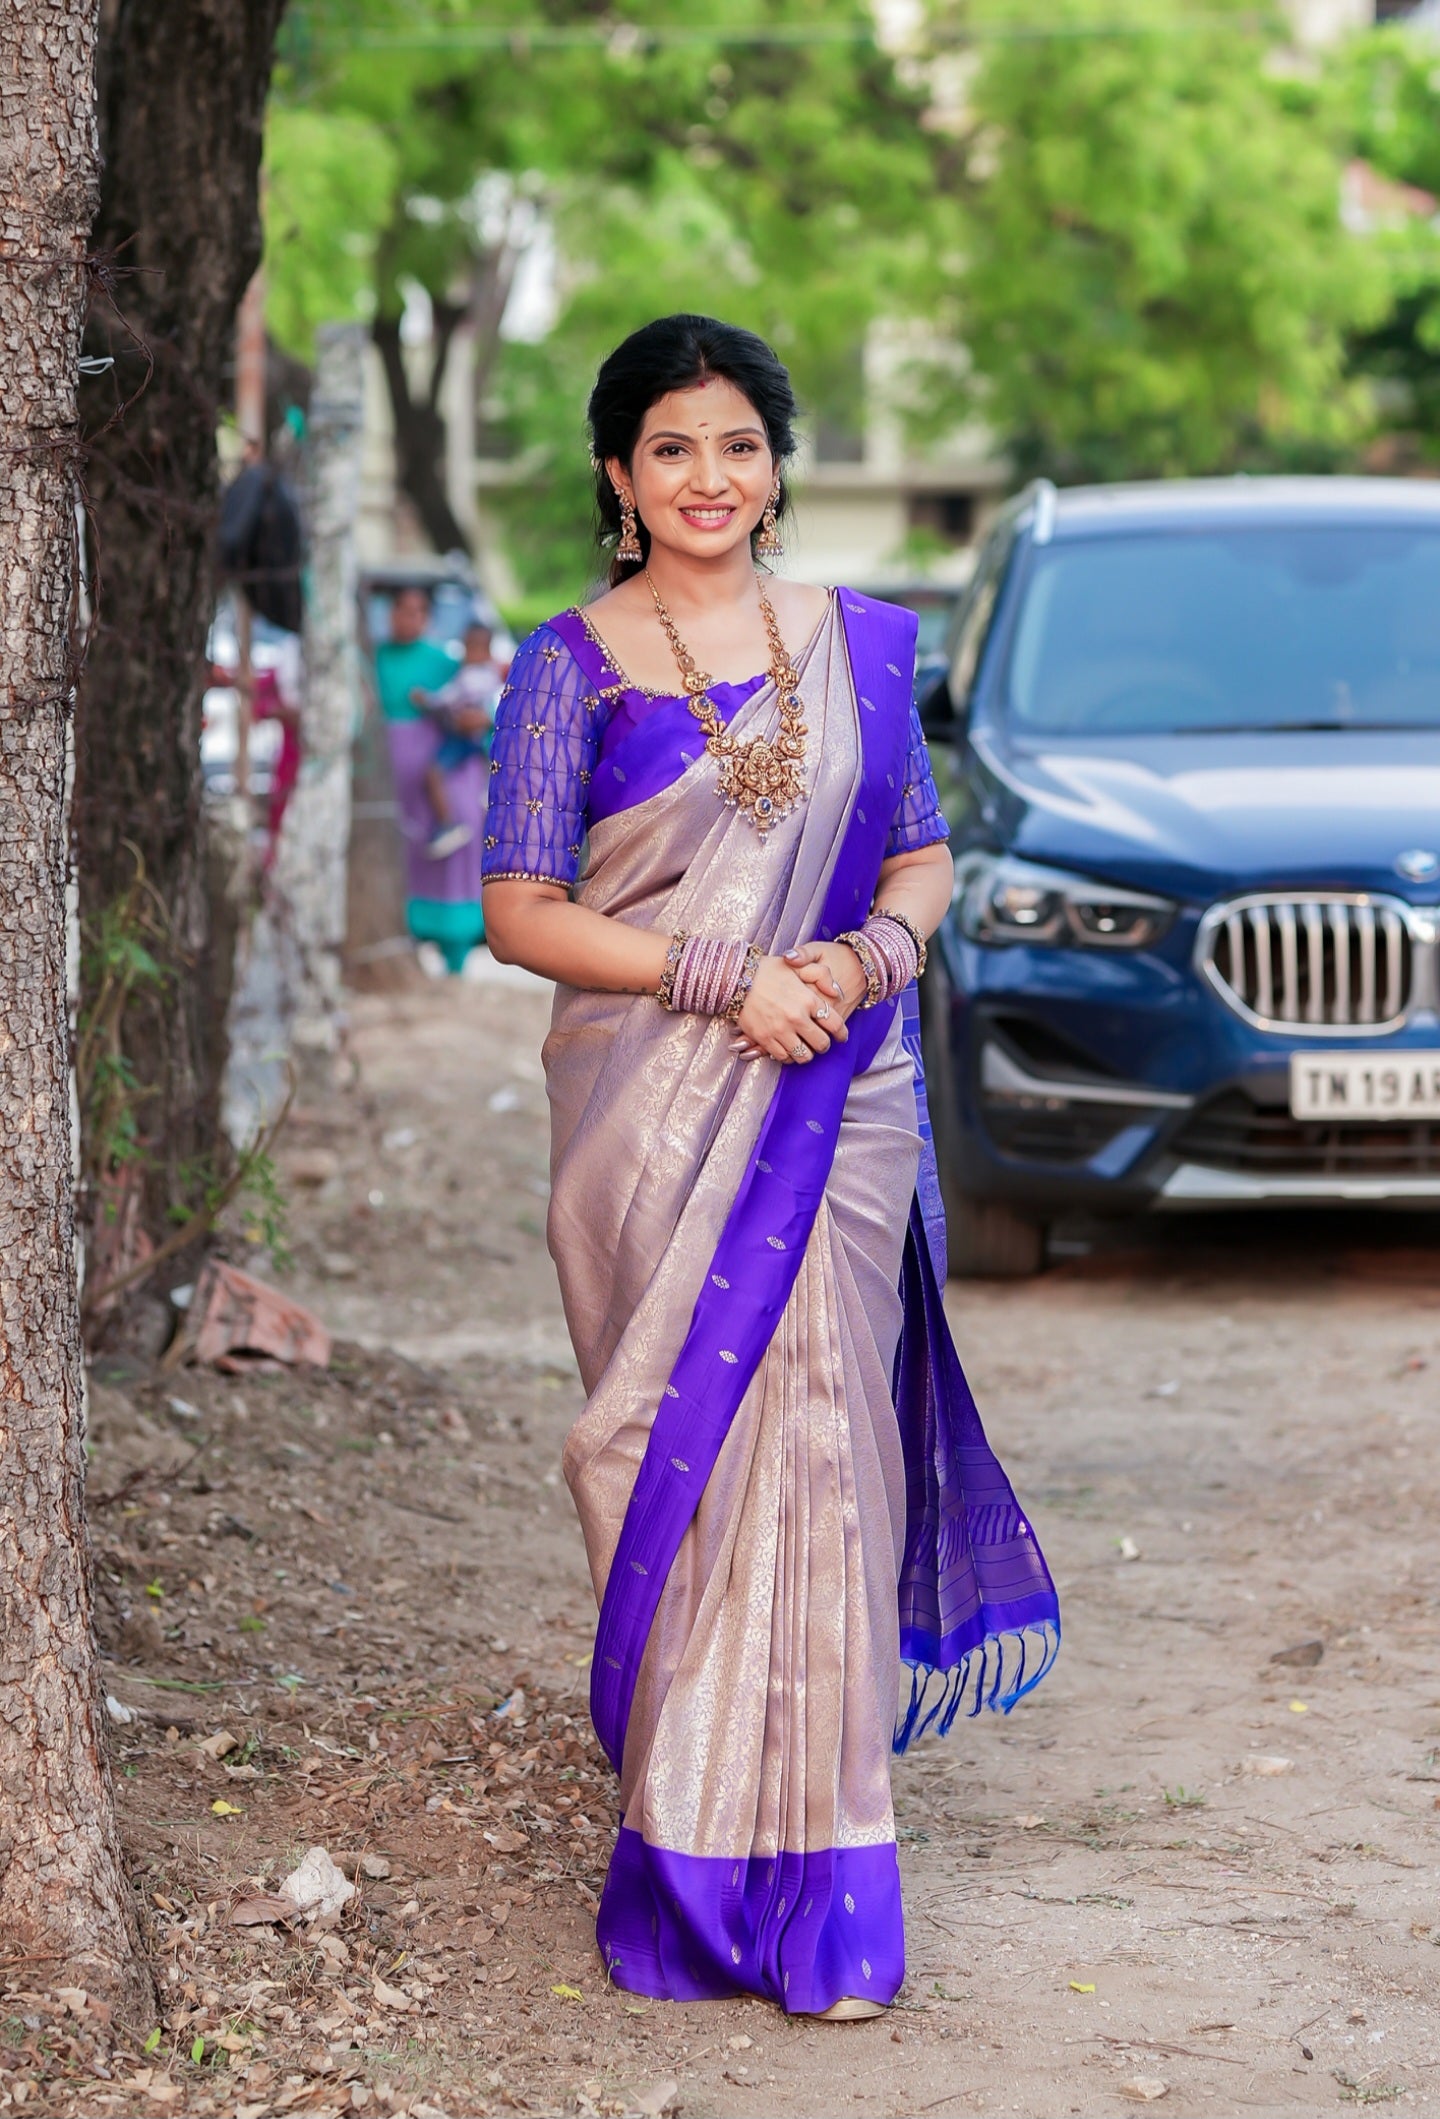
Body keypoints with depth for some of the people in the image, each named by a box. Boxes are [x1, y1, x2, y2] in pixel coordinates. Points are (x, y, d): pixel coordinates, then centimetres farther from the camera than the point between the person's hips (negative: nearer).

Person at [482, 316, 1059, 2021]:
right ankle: (689, 1871, 10)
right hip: (651, 1105, -2)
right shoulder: (571, 667, 1)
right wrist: (725, 982, -14)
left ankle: (810, 1870, 2)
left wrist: (864, 957, -8)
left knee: (812, 1449, -4)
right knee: (678, 1451, -1)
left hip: (839, 1101, 2)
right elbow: (520, 913, -3)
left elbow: (923, 858, 14)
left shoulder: (861, 643, 10)